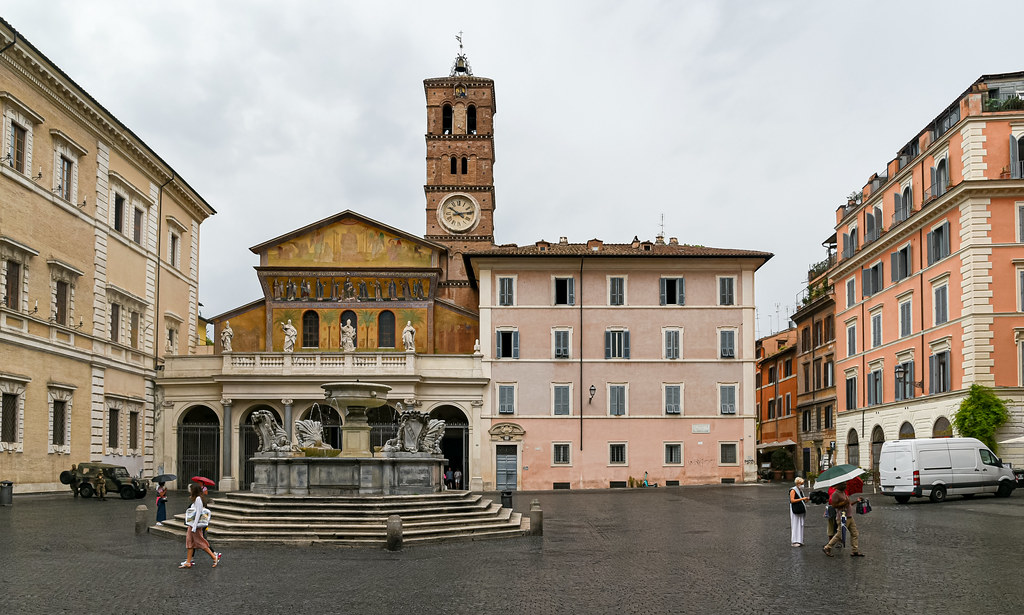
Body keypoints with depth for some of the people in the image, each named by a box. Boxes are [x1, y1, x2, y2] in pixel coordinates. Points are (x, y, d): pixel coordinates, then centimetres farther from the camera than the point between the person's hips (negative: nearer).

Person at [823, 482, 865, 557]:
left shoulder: (843, 493, 17)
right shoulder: (835, 494, -13)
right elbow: (834, 505, -20)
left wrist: (857, 500, 20)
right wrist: (844, 503, -24)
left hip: (850, 517, 9)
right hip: (842, 518, -9)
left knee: (855, 534, 5)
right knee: (839, 535, -5)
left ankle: (855, 551, 10)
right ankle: (827, 548, 7)